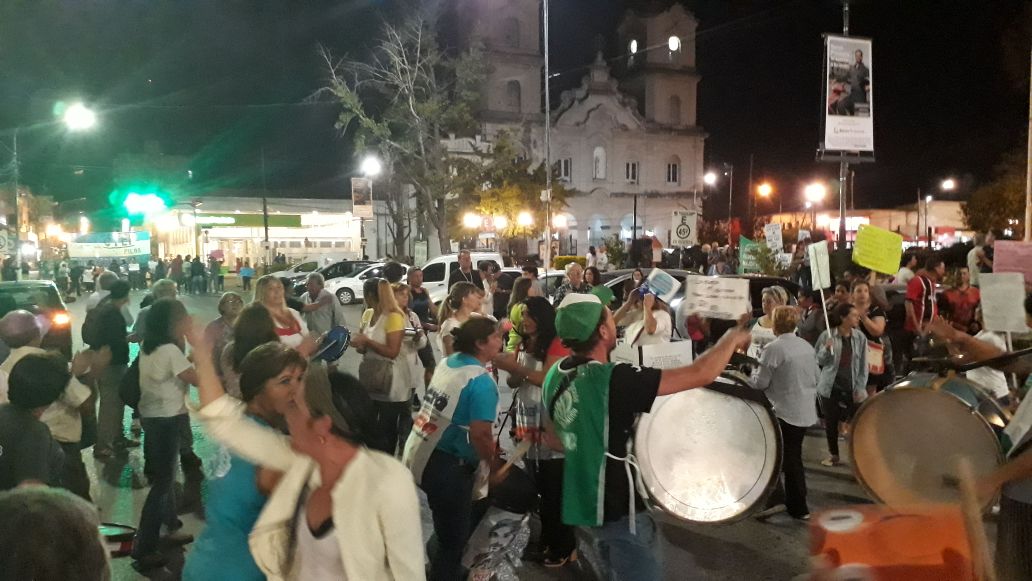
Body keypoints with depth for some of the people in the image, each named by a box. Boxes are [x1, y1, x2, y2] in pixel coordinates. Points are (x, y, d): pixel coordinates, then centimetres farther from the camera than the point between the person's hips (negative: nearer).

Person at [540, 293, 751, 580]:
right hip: (620, 508, -8)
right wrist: (732, 338, -9)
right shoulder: (614, 379, -27)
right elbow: (700, 374, -26)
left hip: (584, 500, 8)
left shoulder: (556, 374, -2)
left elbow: (554, 438, 12)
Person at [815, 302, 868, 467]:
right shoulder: (827, 335, -5)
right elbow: (820, 361, 0)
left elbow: (863, 366, 2)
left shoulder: (860, 337, 0)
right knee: (830, 421, 10)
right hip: (830, 387, 0)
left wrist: (860, 389, -4)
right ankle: (833, 454, 27)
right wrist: (826, 349, -20)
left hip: (851, 389, 1)